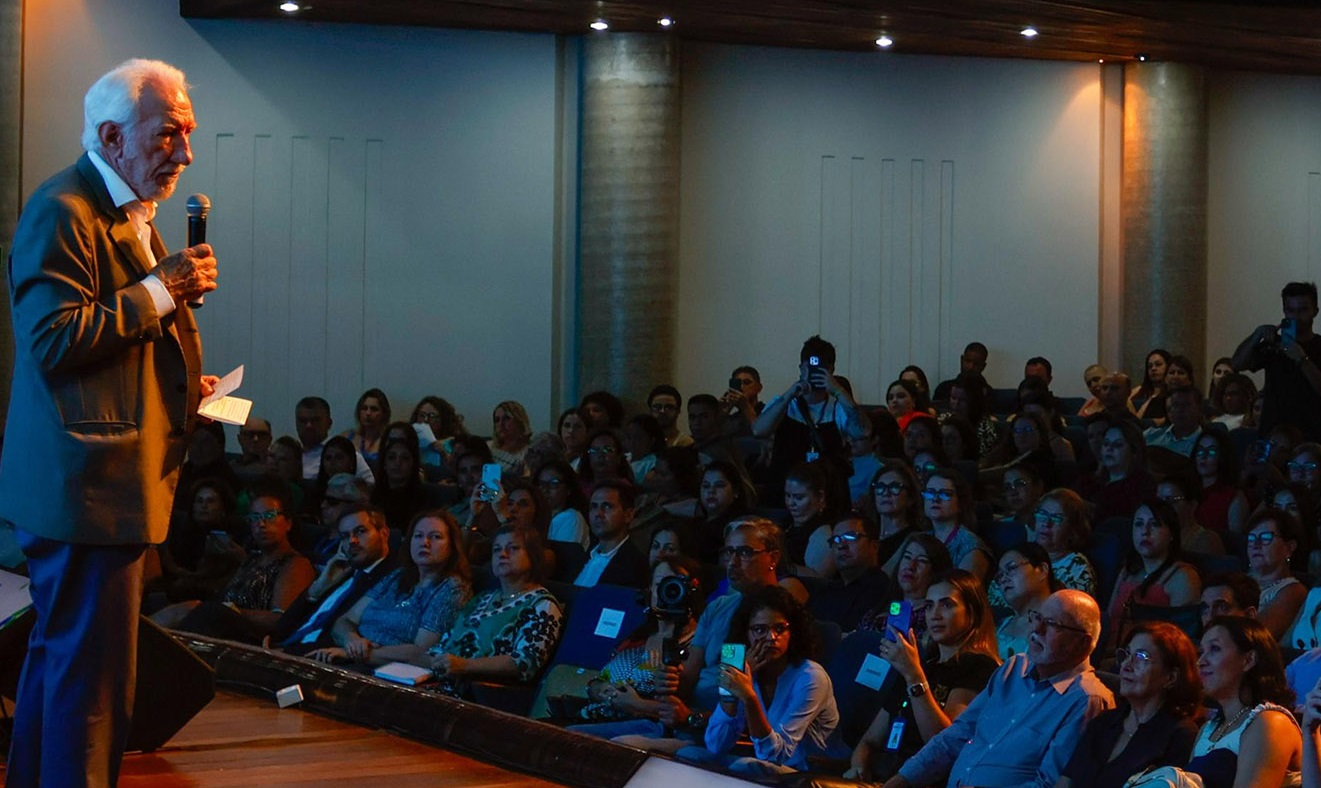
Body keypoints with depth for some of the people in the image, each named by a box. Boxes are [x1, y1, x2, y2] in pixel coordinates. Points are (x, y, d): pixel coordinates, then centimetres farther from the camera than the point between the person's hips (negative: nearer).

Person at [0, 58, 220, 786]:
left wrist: (180, 389, 14)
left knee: (58, 660, 18)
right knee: (92, 678, -8)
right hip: (88, 484, -11)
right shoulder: (61, 212, -14)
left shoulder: (132, 214, 19)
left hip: (96, 488, 11)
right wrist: (161, 288, -20)